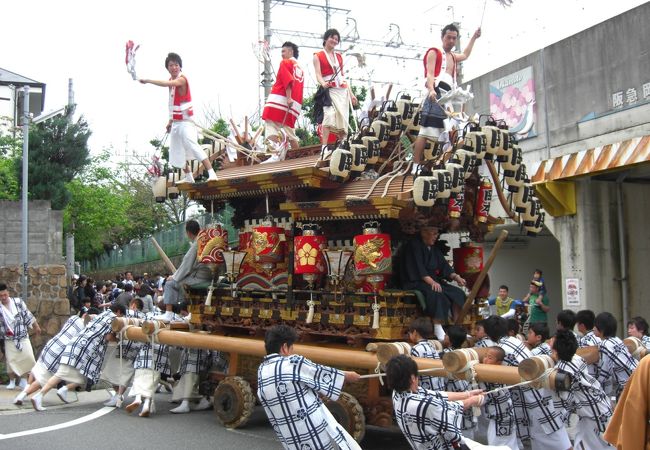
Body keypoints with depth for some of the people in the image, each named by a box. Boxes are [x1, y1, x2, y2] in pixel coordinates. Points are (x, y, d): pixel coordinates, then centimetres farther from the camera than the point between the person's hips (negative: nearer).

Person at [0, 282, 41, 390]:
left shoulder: (18, 302, -2)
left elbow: (27, 315, 6)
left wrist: (36, 326, 12)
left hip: (23, 337, 1)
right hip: (9, 339, 0)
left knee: (28, 357, -7)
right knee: (10, 360, -2)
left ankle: (23, 379, 10)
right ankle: (12, 381, 18)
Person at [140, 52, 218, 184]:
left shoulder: (182, 79, -16)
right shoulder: (172, 80, 11)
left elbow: (167, 84, -38)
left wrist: (148, 81, -35)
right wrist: (170, 120, 18)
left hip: (185, 121, -9)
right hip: (176, 122, 9)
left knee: (192, 146, -21)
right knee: (177, 151, 15)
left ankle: (212, 174, -25)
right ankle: (189, 177, 27)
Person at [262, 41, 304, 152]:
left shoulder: (285, 62, 4)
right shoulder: (300, 69, 26)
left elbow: (288, 81, -12)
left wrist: (288, 98, -21)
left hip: (279, 100, -7)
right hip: (295, 105, 7)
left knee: (271, 127, -15)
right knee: (290, 134, 12)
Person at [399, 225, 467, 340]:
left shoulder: (434, 249, 17)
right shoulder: (413, 246, -7)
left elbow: (444, 266, 10)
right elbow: (418, 268, -18)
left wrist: (456, 277, -9)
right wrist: (431, 282, -30)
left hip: (433, 281, 8)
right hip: (415, 282, -8)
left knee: (458, 293, -11)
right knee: (436, 293, -36)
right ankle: (438, 329, -37)